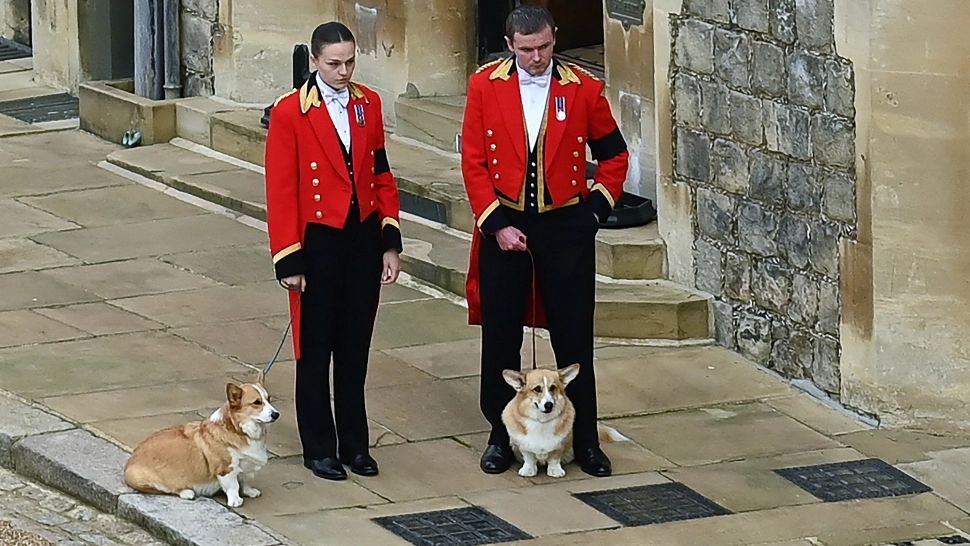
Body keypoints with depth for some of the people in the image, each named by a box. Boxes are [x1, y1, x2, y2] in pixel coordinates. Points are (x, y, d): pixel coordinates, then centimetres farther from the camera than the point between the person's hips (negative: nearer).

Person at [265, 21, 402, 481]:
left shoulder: (368, 104, 4)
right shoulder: (290, 112, -11)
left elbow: (381, 175, 9)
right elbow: (280, 190, -9)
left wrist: (390, 242, 4)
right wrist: (288, 261, -11)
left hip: (364, 238, 4)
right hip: (319, 241, -4)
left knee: (355, 347, 11)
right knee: (316, 349, 5)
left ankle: (355, 443, 20)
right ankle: (319, 448, 15)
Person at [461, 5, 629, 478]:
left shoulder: (583, 90, -3)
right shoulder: (485, 86, -3)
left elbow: (614, 154, 9)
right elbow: (473, 161, -2)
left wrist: (597, 208, 0)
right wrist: (496, 223, -9)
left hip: (565, 225, 0)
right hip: (504, 225, 0)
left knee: (574, 336, 3)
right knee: (500, 336, 6)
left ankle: (585, 439, 13)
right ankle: (501, 436, 18)